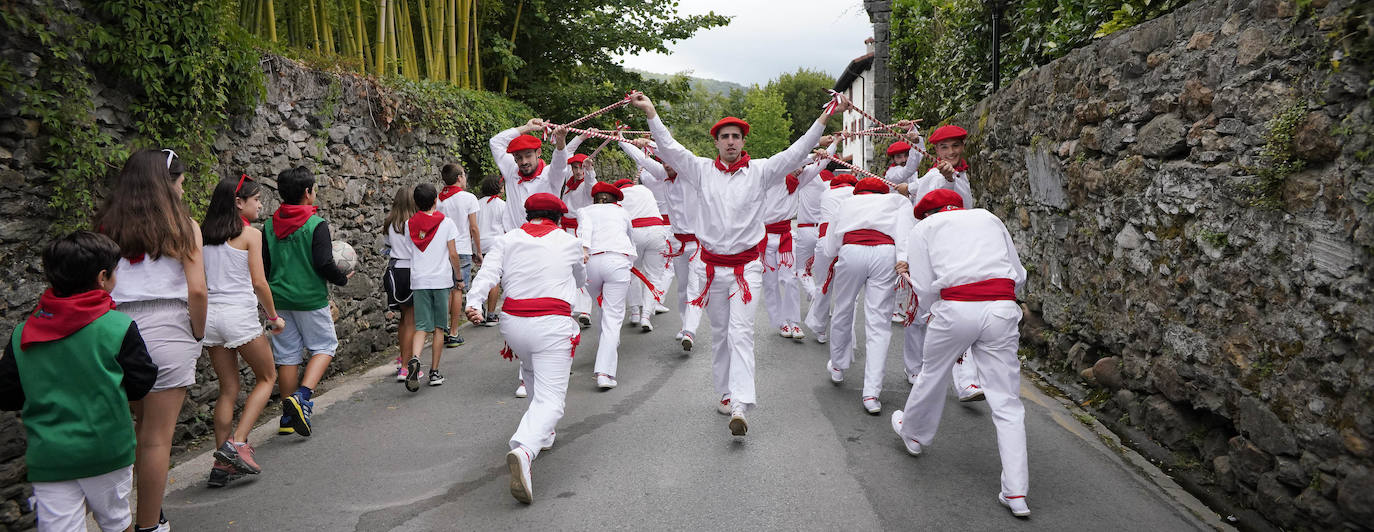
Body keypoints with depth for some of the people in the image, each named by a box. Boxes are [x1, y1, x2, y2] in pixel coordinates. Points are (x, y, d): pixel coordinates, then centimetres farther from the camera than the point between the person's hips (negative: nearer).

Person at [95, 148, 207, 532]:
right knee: (157, 438, 4)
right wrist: (197, 334, 3)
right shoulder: (181, 226, -6)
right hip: (167, 331, -5)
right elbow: (197, 291, -11)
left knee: (141, 427, 21)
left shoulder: (106, 225, 5)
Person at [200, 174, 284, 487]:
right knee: (267, 377, 13)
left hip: (210, 314, 6)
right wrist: (274, 317, 2)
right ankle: (237, 442, -1)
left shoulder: (205, 235, 10)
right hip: (240, 314, -6)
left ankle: (222, 465, 15)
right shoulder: (250, 234, -7)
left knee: (228, 389, 13)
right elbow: (258, 282, -10)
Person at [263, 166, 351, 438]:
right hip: (310, 299, -5)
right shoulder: (316, 224, -12)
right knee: (324, 345, 10)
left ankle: (288, 416, 18)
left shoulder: (269, 225, 5)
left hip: (280, 300, 5)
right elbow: (324, 263, -18)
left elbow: (262, 266, 9)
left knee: (287, 355, 11)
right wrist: (342, 278, 0)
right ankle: (302, 397, -11)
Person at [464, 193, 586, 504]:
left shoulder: (508, 240, 12)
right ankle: (524, 450, -33)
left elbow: (487, 273, -6)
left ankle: (543, 434, 42)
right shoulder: (569, 243, 12)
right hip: (552, 324, -3)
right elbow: (581, 281, 28)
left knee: (532, 371, 32)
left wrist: (474, 303, -16)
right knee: (550, 399, -7)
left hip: (513, 323, 4)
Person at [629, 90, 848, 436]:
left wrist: (824, 118, -10)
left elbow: (796, 153, -4)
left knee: (741, 332, -12)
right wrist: (651, 113, -7)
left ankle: (740, 407, -18)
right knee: (720, 333, 13)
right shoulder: (703, 170, 4)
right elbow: (669, 149, 0)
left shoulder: (759, 171, 1)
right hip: (712, 264, 2)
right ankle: (725, 393, 27)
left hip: (746, 264, -2)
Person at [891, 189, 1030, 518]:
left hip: (956, 307, -2)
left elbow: (924, 288, 5)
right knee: (1007, 402, 4)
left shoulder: (924, 228, 14)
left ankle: (913, 433, 46)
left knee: (932, 375, 22)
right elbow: (1019, 276, 19)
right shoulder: (989, 218, 24)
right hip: (1002, 308, 3)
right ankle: (1016, 493, 4)